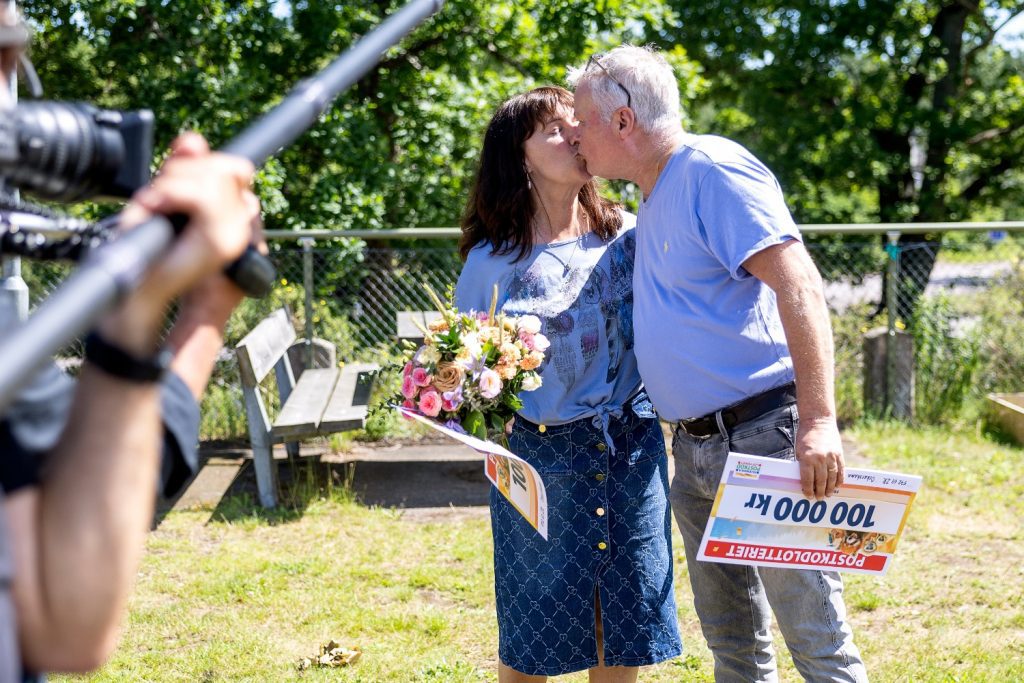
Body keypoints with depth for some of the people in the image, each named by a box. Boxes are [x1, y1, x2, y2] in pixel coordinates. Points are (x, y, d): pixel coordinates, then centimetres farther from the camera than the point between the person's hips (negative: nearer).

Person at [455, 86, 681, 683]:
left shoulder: (628, 236, 1)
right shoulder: (491, 262, -6)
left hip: (632, 448, 2)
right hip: (539, 454, -2)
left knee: (625, 614, 9)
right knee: (535, 631, 6)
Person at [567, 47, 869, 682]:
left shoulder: (712, 169, -12)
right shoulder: (656, 200, 17)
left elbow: (798, 285, -21)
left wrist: (818, 420, -30)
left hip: (764, 437, -9)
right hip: (695, 450, 9)